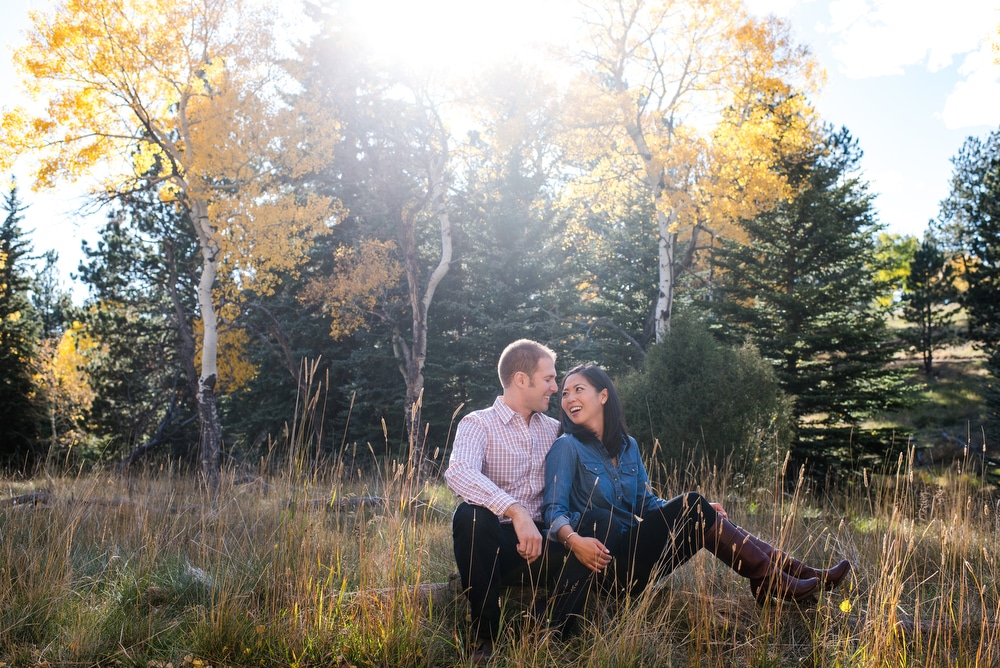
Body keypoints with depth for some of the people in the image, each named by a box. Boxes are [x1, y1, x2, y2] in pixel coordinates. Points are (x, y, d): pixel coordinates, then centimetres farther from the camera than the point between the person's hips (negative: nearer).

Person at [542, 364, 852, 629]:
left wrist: (700, 511, 1)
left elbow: (647, 502, 15)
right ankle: (780, 584, -13)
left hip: (636, 550, 6)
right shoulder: (567, 447, -7)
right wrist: (573, 539, -36)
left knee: (694, 511, -14)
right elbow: (554, 510, -14)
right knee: (691, 505, -18)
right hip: (611, 559, -6)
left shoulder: (627, 445, 12)